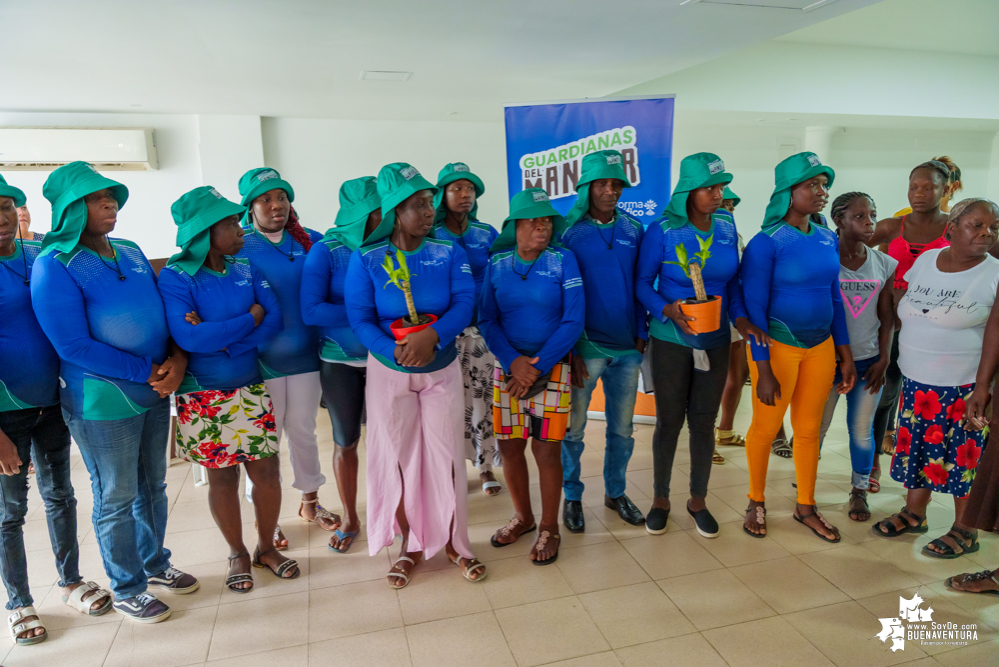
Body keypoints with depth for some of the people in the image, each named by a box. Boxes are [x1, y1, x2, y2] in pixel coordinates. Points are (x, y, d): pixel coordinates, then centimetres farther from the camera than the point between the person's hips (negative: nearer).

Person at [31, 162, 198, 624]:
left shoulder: (131, 252, 7)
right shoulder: (55, 265, -12)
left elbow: (166, 311, 10)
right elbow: (74, 347, -17)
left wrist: (178, 359, -9)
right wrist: (148, 372, -18)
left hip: (155, 393, 6)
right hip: (102, 404, -6)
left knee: (153, 487, 19)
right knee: (116, 500, 10)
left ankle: (155, 564, 40)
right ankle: (127, 590, 30)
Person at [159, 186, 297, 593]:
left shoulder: (246, 271, 3)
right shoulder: (176, 277, -10)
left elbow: (274, 320, -7)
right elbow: (188, 336, -22)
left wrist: (219, 339, -18)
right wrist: (249, 319, -15)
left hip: (252, 390, 3)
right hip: (204, 397, -3)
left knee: (266, 470, 6)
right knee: (222, 477, 9)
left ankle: (267, 547, 29)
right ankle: (237, 554, 31)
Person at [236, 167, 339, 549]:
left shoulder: (311, 242, 4)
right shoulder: (237, 247, -5)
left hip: (305, 355, 3)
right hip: (261, 359, -3)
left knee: (303, 430, 17)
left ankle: (310, 502, 35)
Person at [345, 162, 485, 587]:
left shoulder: (449, 254, -3)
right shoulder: (366, 260, -7)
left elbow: (464, 304, -13)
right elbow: (360, 319, -12)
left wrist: (433, 335, -31)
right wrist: (394, 350, -28)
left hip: (442, 369, 1)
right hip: (388, 372, -1)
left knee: (446, 455, 5)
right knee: (398, 457, 7)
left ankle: (454, 542, 23)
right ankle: (411, 545, 26)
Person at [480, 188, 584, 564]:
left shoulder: (563, 261, -3)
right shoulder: (497, 264, 4)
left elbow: (573, 321, -8)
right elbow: (487, 320, 2)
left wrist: (537, 367, -12)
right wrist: (514, 362, -13)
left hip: (552, 367, -2)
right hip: (508, 367, 3)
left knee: (546, 449, -1)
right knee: (509, 447, 8)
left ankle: (549, 529, 20)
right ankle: (522, 518, 32)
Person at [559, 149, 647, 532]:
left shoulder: (633, 231, 6)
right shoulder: (568, 231, -6)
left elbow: (640, 285, 11)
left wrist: (641, 334, 5)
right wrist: (571, 349, -10)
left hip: (627, 348, 4)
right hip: (585, 347, -3)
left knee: (622, 428, 14)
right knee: (573, 428, 7)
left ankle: (616, 492, 33)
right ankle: (572, 497, 27)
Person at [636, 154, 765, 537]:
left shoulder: (727, 229, 2)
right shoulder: (662, 231, -10)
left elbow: (733, 281, 9)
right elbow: (642, 283, -7)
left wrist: (740, 317, -7)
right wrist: (668, 310, -24)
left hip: (715, 341, 3)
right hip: (671, 341, -3)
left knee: (703, 422, 11)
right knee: (669, 421, 6)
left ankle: (698, 501, 29)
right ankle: (660, 499, 26)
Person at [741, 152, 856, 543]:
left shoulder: (828, 240, 6)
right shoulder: (766, 244, -14)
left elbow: (834, 299, 13)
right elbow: (754, 309, -14)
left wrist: (846, 356, 10)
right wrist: (763, 372, -16)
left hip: (821, 346, 6)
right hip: (777, 346, -6)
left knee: (809, 429, 15)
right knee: (766, 428, 8)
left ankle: (806, 507, 33)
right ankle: (756, 503, 29)